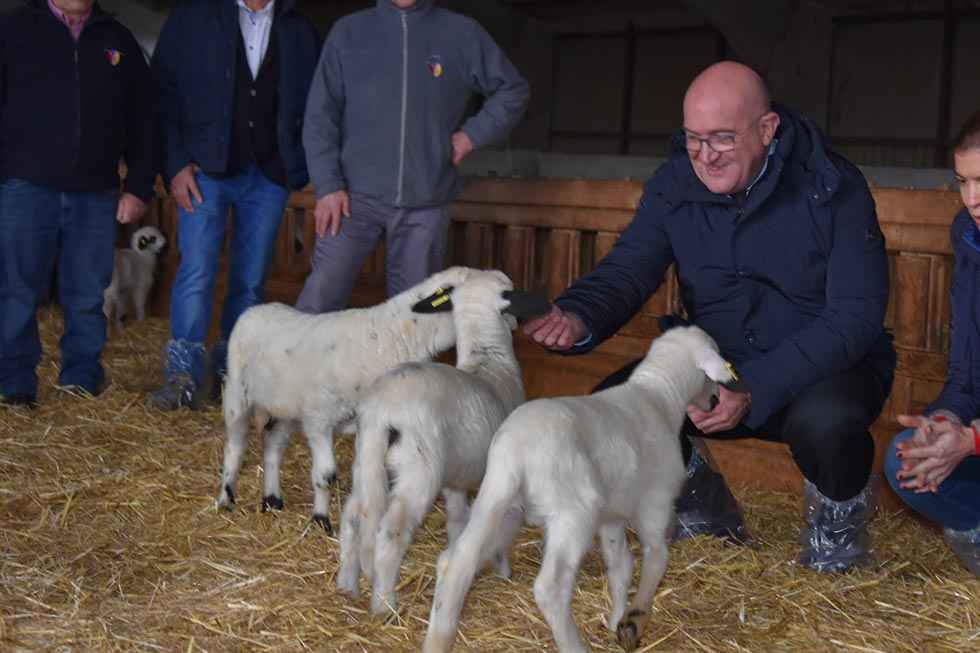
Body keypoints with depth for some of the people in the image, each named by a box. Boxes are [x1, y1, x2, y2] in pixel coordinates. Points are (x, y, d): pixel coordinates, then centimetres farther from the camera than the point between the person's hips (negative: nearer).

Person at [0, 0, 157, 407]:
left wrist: (139, 187, 7)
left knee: (87, 296, 5)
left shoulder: (118, 41, 14)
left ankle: (82, 381, 15)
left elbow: (143, 121, 14)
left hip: (96, 195, 2)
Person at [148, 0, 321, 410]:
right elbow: (164, 91, 1)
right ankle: (183, 376, -7)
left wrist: (299, 167, 0)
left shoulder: (301, 33, 9)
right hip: (207, 169, -2)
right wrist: (176, 163, -7)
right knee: (197, 271, -11)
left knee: (251, 280, 5)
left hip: (269, 176, 2)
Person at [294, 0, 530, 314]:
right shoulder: (349, 31, 5)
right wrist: (328, 185, -6)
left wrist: (473, 133, 2)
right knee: (319, 299, -5)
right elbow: (320, 115, 3)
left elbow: (513, 90, 15)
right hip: (356, 194, -1)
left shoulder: (462, 33, 5)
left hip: (425, 203, 1)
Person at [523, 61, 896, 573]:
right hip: (714, 364, 4)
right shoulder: (674, 184, -4)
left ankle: (840, 510, 1)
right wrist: (579, 317, -34)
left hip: (824, 368, -4)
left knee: (824, 419, -39)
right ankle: (702, 505, 14)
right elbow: (629, 267, -8)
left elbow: (856, 316, -21)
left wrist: (754, 390, -33)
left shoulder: (834, 189, -17)